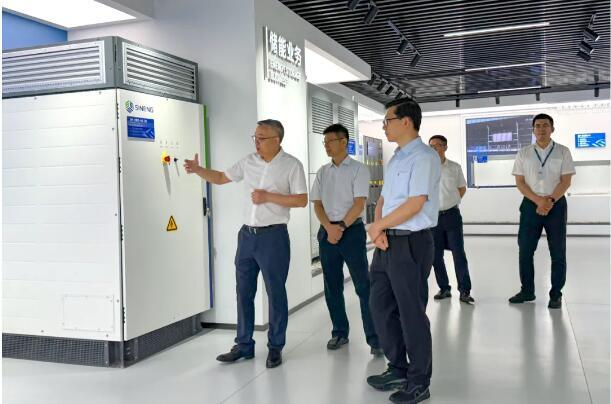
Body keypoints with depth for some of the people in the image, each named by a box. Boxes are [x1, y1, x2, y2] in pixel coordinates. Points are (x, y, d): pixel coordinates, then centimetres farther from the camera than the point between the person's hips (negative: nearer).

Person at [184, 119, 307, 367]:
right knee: (244, 291, 10)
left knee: (275, 293, 3)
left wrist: (268, 197, -16)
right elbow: (221, 178, 15)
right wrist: (197, 169, -1)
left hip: (273, 236, -5)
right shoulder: (248, 162, 8)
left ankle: (275, 347, 16)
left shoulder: (291, 165, -6)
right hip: (247, 234, 5)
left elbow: (301, 200, -10)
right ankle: (244, 345, 22)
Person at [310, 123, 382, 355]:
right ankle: (340, 332, 23)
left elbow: (359, 203, -9)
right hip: (327, 232, 5)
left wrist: (341, 227, -14)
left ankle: (374, 338, 0)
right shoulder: (322, 172, 11)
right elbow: (317, 204, 7)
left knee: (363, 286, -5)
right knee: (332, 286, 10)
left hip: (352, 230, -5)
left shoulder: (358, 169, -2)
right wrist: (329, 228, -9)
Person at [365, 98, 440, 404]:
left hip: (411, 243, -9)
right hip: (387, 242, 9)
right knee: (381, 306, 15)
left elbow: (415, 204, -20)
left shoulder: (424, 157, -12)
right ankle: (398, 369, 33)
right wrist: (378, 231, -3)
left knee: (411, 313, 2)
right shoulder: (395, 159, 16)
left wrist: (377, 226, -12)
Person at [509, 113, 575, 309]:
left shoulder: (563, 151, 1)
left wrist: (550, 201, -16)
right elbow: (520, 182, 0)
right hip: (531, 205, 1)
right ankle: (527, 291, 18)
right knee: (525, 250, 4)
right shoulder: (523, 153, 4)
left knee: (558, 252, 3)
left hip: (556, 204, -1)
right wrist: (539, 201, -12)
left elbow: (566, 181, -3)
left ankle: (556, 294, 14)